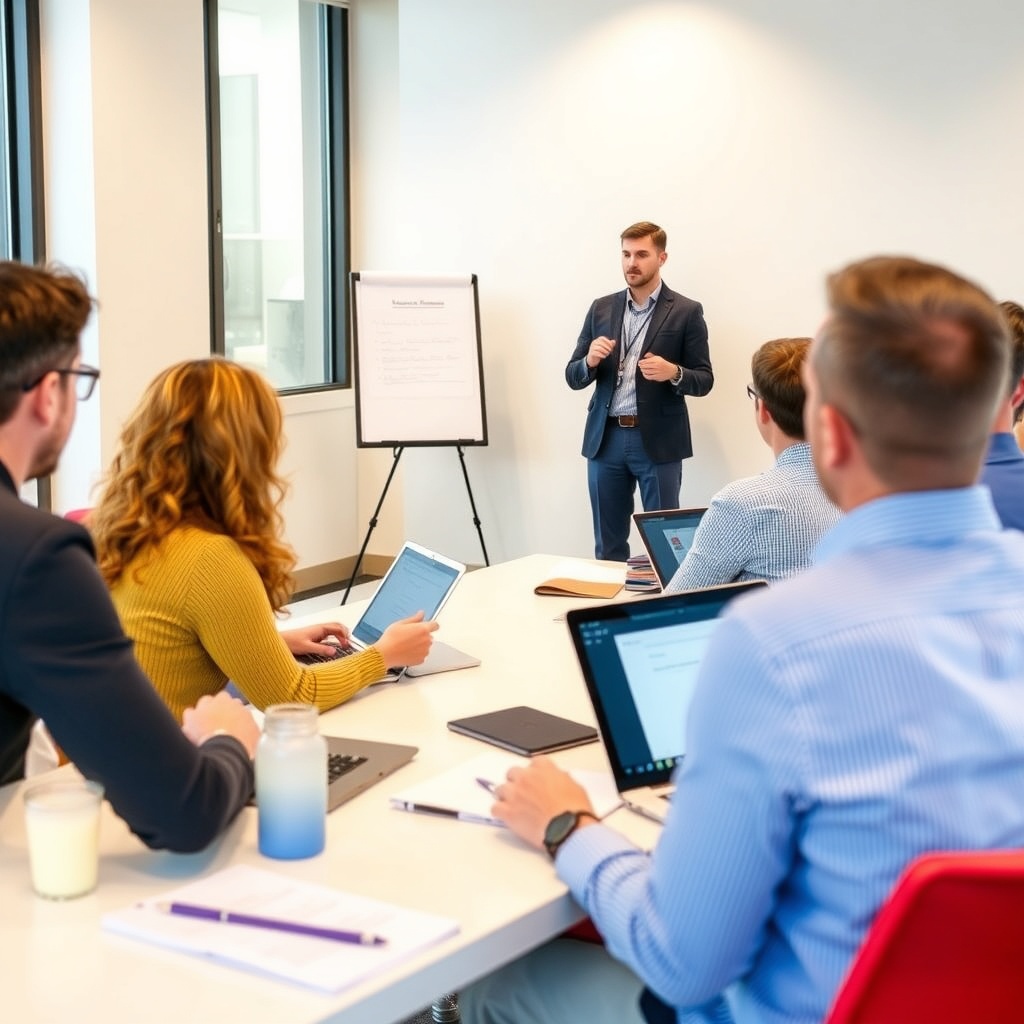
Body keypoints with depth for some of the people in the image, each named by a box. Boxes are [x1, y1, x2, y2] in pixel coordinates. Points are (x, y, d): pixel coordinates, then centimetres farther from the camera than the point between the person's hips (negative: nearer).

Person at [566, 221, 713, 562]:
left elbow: (704, 380, -1)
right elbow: (573, 378, 9)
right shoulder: (601, 308, 10)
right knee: (607, 543, 9)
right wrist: (590, 361, -13)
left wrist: (673, 373, -21)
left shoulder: (686, 312, -1)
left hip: (659, 441, -3)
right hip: (606, 439, 3)